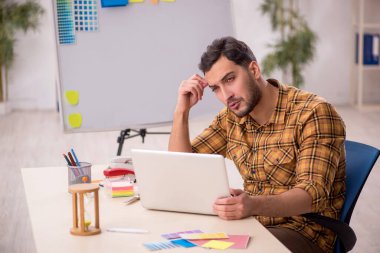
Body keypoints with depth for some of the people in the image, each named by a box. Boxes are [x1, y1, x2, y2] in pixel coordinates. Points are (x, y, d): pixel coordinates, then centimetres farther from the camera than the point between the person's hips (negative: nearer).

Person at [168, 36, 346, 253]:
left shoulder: (314, 114, -14)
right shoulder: (230, 119, 6)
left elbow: (314, 195, -23)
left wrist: (254, 205, -41)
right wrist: (182, 109, -4)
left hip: (306, 232, -6)